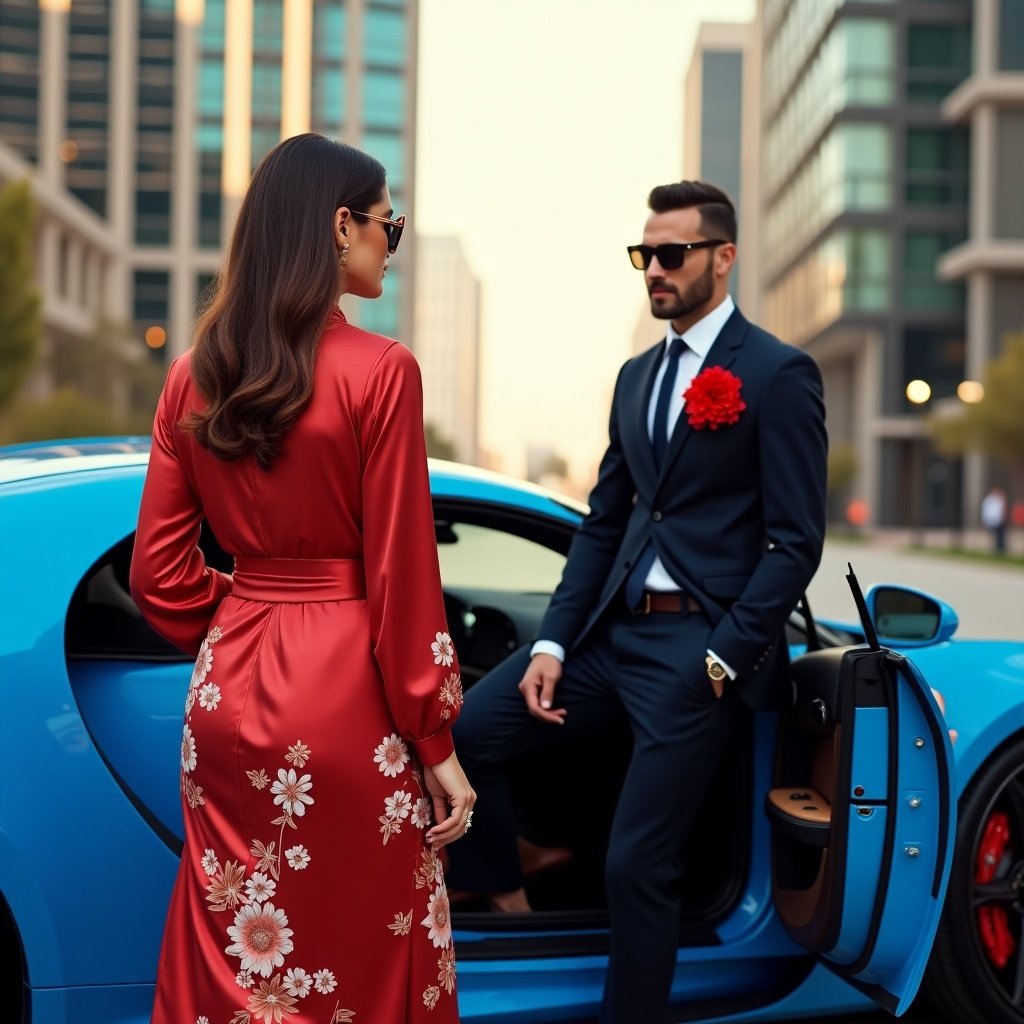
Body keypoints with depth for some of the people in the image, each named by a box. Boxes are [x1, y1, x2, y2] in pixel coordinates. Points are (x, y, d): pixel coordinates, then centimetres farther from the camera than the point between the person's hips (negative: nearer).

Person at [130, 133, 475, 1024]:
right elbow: (400, 573, -12)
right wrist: (435, 740, -4)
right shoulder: (379, 371, -12)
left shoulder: (195, 376, 4)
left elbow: (160, 569, 5)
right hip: (345, 692, -5)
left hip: (227, 690, 6)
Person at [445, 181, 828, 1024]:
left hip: (698, 644, -7)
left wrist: (723, 660, -16)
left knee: (638, 864, -4)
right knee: (463, 733, -5)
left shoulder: (779, 374, -6)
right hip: (613, 629, 7)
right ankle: (509, 915, 12)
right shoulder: (637, 376, 16)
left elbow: (796, 542, -10)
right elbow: (603, 522, 13)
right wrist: (552, 645, 3)